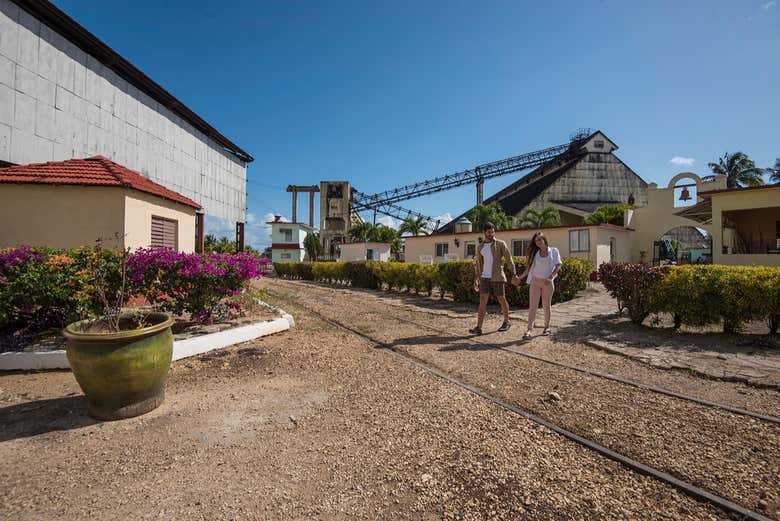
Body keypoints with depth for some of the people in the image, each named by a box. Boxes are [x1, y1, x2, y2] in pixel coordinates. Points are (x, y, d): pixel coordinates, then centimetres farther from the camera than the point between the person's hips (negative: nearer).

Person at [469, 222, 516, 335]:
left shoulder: (501, 244, -1)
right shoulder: (480, 247, 12)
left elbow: (509, 260, -4)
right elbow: (478, 264, 15)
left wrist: (514, 275, -10)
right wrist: (476, 280, 11)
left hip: (497, 277, -3)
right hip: (484, 278, 4)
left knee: (501, 300, 8)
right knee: (482, 301, -6)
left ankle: (506, 322, 30)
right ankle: (478, 327, -10)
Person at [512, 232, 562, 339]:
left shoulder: (554, 251, 3)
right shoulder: (535, 253, 8)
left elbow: (557, 266, -3)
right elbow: (529, 267, 14)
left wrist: (550, 277, -16)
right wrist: (520, 277, 13)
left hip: (548, 283, -1)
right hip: (535, 282, 1)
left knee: (546, 306, 8)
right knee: (532, 306, -7)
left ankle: (547, 327, 24)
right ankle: (530, 329, -12)